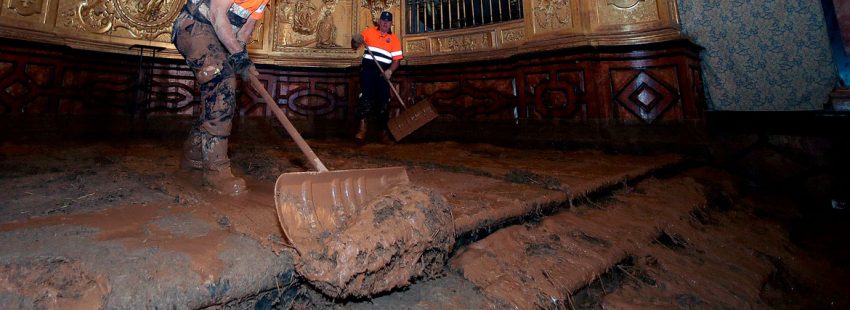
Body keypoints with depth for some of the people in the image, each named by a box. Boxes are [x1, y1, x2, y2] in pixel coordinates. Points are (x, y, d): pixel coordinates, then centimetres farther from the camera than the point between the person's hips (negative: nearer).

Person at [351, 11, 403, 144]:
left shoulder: (395, 39, 9)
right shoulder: (369, 32, 11)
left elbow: (396, 60, 4)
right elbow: (355, 46, 13)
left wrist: (390, 71, -15)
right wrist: (355, 41, -11)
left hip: (383, 72, 1)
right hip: (368, 69, -1)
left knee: (383, 100, 3)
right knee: (366, 96, -15)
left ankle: (384, 130, 11)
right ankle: (362, 125, -13)